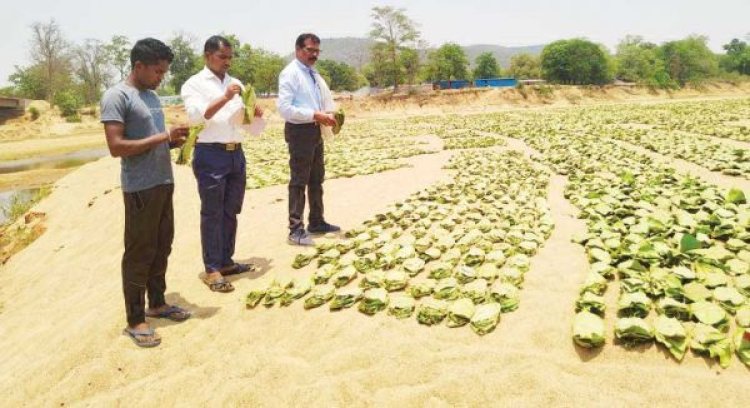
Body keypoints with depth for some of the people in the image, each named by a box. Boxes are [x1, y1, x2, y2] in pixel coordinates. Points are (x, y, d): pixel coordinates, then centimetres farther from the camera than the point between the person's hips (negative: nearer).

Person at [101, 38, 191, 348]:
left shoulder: (151, 96, 14)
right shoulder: (116, 96, -13)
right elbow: (116, 147, -20)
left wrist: (176, 141, 1)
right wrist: (164, 137, -20)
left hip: (164, 183, 9)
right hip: (140, 188, -8)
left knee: (162, 247, 16)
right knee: (139, 253, -1)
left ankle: (157, 303, 30)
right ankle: (135, 320, 9)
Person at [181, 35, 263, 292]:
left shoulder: (235, 83, 15)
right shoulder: (194, 84, -3)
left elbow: (244, 119, 15)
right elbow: (196, 116, -19)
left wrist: (254, 111, -7)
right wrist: (225, 98, -26)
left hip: (236, 153, 7)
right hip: (211, 155, -6)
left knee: (231, 211, 12)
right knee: (212, 214, -1)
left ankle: (226, 262, 24)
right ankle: (212, 269, 6)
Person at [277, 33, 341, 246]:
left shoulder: (314, 74, 14)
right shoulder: (290, 73, -12)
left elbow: (324, 99, 23)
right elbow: (284, 108, -21)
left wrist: (328, 115, 1)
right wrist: (315, 115, -24)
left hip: (315, 131, 9)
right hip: (299, 131, -9)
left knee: (316, 179, 17)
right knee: (299, 181, -4)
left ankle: (316, 222, 31)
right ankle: (296, 229, 4)